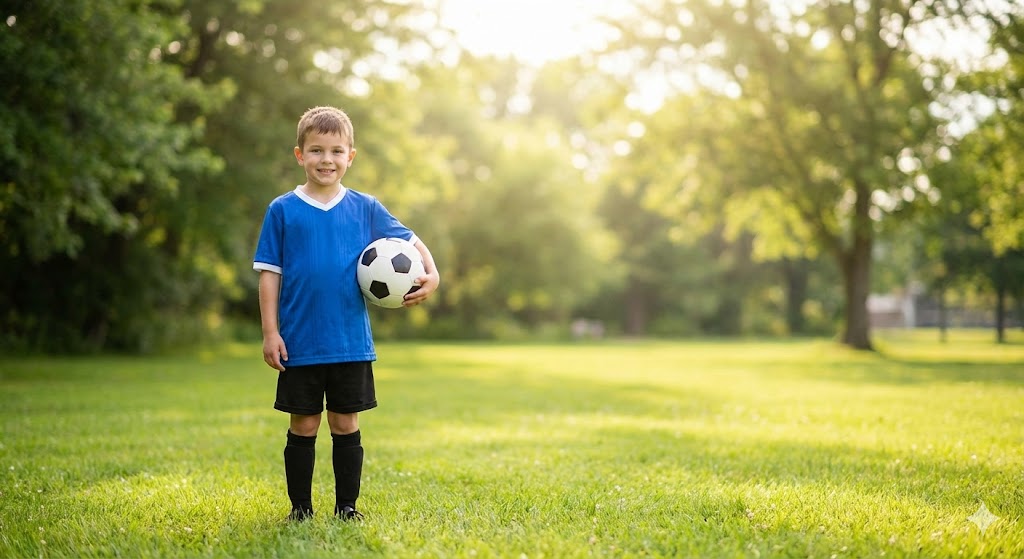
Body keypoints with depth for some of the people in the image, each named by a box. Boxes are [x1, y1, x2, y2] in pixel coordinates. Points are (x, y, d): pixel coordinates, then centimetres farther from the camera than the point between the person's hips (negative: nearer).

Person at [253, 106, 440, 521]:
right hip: (300, 344, -1)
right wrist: (270, 332, -5)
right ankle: (300, 508, 19)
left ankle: (347, 506, 20)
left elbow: (411, 242, 10)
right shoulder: (282, 211, -1)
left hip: (352, 343, 1)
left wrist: (431, 274, -9)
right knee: (303, 427, 7)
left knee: (346, 426, 9)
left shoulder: (365, 209, 3)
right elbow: (269, 273, 0)